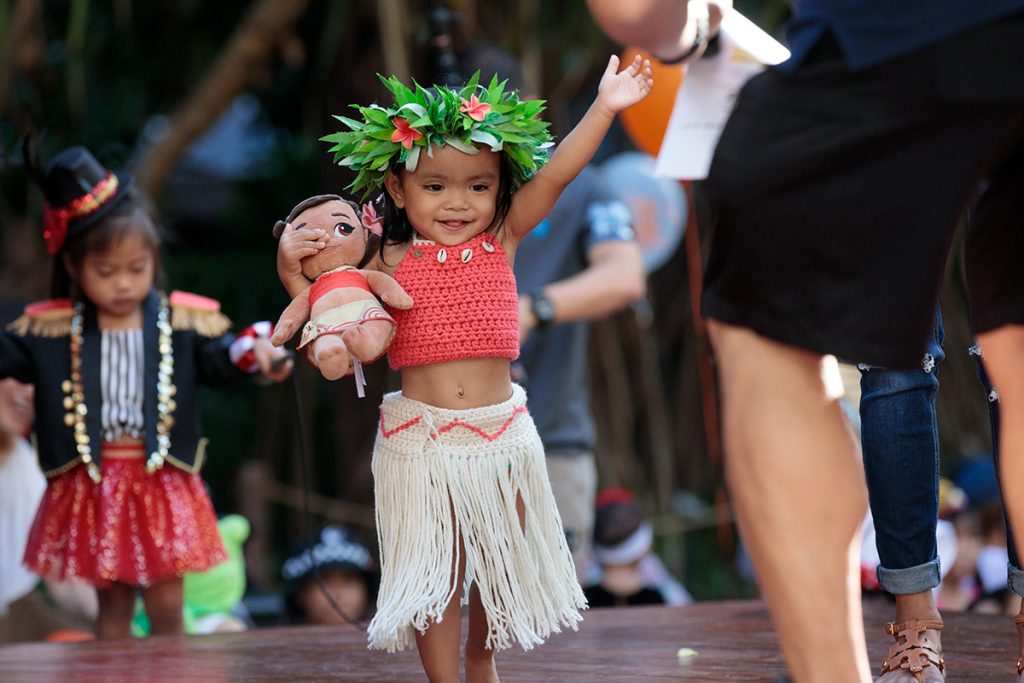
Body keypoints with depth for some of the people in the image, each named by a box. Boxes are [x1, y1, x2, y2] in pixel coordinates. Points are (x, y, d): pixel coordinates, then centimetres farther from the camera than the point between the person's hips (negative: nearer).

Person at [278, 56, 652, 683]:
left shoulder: (501, 243, -1)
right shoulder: (391, 263, -3)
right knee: (437, 570, 2)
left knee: (501, 558, 16)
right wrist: (294, 273, -10)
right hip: (422, 438, -2)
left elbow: (552, 177, -9)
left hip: (501, 433, 2)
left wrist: (604, 108, -17)